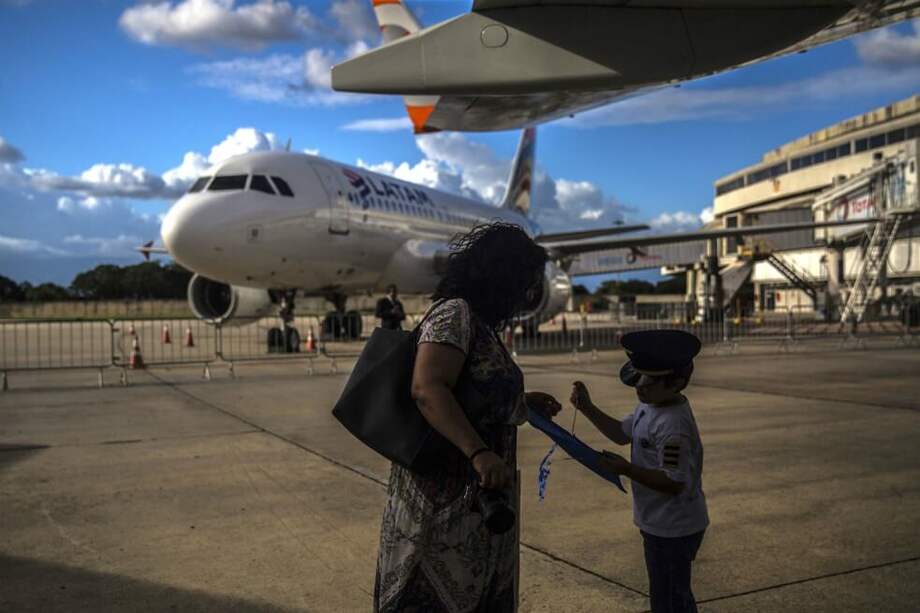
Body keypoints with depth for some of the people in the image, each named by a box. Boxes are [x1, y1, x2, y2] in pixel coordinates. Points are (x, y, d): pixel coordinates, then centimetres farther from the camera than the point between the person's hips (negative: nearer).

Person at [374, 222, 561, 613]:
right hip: (445, 497, -10)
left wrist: (524, 403, 20)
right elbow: (426, 389, -30)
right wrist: (479, 453, -37)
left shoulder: (481, 324, 14)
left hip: (476, 496, 10)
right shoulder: (454, 314, -16)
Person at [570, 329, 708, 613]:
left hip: (673, 530, -9)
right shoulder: (650, 405, 1)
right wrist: (588, 408, 5)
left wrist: (627, 469, -31)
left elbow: (674, 483, -31)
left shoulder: (673, 427, -30)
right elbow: (622, 433, 14)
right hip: (660, 524, 10)